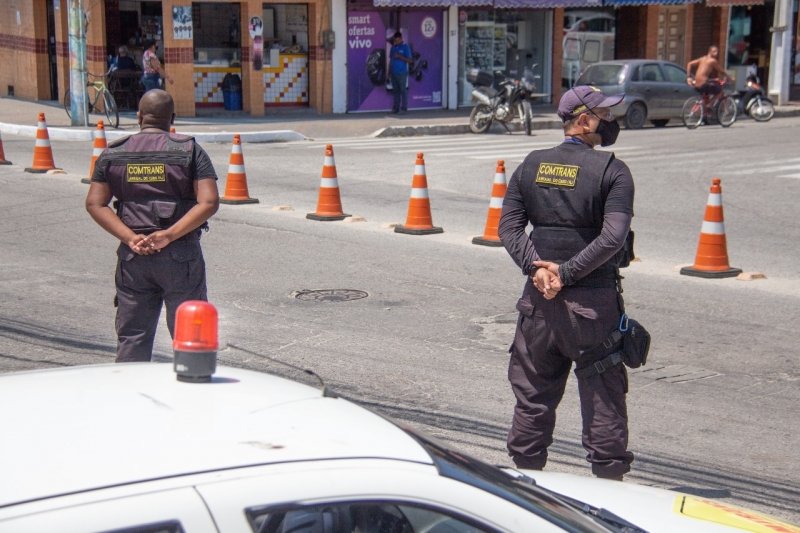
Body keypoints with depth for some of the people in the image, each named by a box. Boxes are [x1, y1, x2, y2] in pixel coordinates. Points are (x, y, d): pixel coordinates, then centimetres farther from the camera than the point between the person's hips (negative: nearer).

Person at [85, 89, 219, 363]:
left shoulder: (113, 154, 7)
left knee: (131, 338, 11)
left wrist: (130, 238, -9)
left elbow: (95, 203, 0)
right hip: (180, 255, -2)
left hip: (133, 256, 3)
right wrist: (169, 235, -15)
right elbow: (209, 202, -12)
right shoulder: (190, 150, -1)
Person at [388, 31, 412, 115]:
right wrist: (389, 72, 14)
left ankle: (404, 108, -1)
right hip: (393, 73, 6)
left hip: (402, 73, -5)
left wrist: (400, 56, -18)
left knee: (403, 90, -4)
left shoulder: (405, 47, -3)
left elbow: (410, 60, -8)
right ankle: (396, 108, 10)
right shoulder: (393, 47, 14)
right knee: (395, 91, 7)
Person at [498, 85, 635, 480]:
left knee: (533, 394, 14)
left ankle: (525, 472, 23)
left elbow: (509, 227, 1)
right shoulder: (611, 171, -7)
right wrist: (568, 271, -14)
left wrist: (537, 269, -7)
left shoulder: (530, 166, 7)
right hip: (593, 301, -4)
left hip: (539, 298, 4)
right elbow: (613, 237, -18)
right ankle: (608, 475, 11)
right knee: (603, 396, 6)